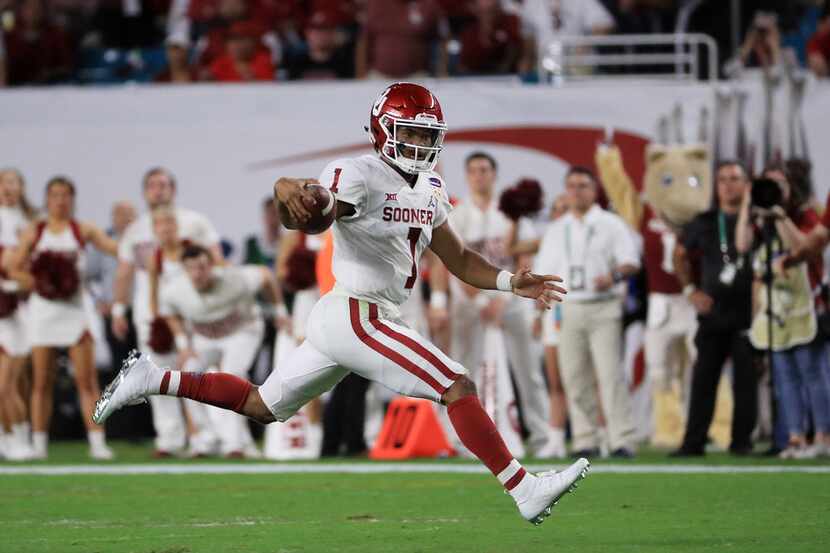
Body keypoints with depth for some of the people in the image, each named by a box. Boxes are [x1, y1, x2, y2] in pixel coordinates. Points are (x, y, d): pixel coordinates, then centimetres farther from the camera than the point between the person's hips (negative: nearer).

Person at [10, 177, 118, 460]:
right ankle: (38, 443, 9)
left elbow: (116, 247, -5)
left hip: (74, 308, -1)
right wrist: (35, 282, -13)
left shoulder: (83, 231, 5)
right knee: (42, 381, 3)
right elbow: (15, 269, 5)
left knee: (87, 380, -6)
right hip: (43, 308, 1)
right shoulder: (34, 233, 7)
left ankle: (97, 442, -8)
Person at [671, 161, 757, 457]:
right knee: (703, 380, 2)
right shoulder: (704, 223, 9)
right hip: (713, 311, 3)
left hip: (748, 312, -3)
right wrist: (691, 290, 12)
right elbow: (681, 255, 21)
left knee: (745, 380, -1)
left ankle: (742, 441, 5)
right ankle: (693, 442, 4)